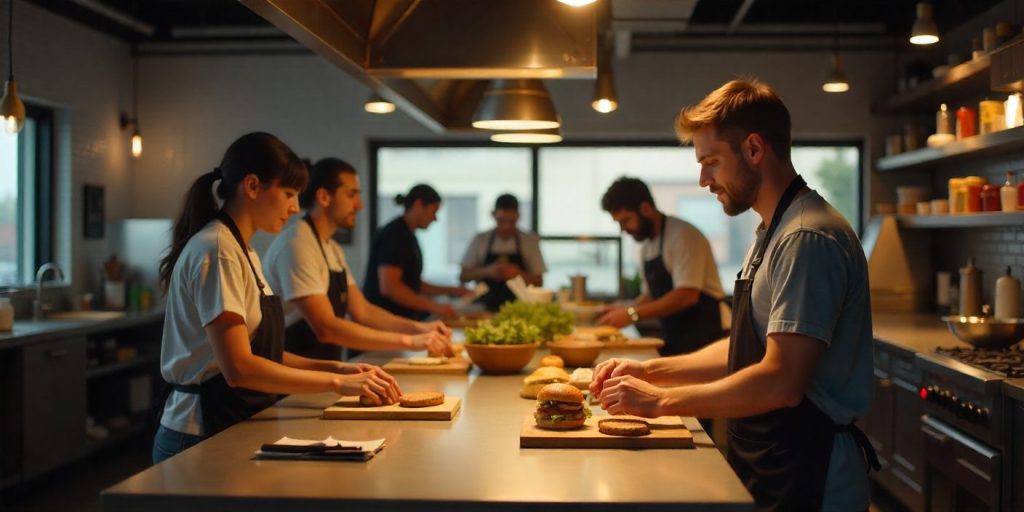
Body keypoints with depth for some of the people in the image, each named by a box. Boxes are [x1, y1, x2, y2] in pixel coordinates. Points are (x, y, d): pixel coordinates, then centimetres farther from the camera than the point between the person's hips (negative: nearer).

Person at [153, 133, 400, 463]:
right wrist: (337, 382, -17)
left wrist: (335, 368, 0)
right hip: (203, 435, -9)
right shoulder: (217, 250, -15)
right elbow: (239, 367, -23)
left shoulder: (244, 253, 14)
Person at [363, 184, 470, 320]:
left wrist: (451, 290, 14)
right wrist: (433, 306, -22)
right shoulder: (395, 234, -14)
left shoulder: (408, 236, 15)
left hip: (401, 318, 9)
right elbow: (389, 287, -23)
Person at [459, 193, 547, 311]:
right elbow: (463, 276, 5)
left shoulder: (530, 242, 1)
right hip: (486, 308, 0)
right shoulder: (480, 240, 3)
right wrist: (487, 271, -11)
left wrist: (518, 274, -14)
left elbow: (538, 282, 4)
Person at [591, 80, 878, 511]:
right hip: (766, 461, 9)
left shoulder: (808, 239, -21)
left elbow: (781, 383, -26)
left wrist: (660, 401, -19)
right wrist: (651, 370, 4)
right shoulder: (774, 232, 12)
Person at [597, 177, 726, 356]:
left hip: (703, 333, -8)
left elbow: (687, 295, -23)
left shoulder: (682, 235, -15)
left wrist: (633, 313, -21)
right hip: (674, 338, 8)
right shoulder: (646, 246, 12)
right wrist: (623, 312, 2)